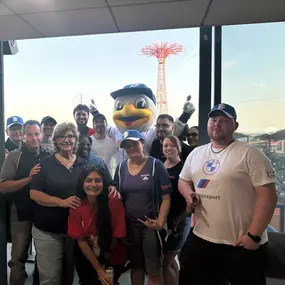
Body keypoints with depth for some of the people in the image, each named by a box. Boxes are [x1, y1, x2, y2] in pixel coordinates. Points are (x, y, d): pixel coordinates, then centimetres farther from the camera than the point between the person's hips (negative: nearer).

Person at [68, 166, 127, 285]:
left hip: (113, 259, -1)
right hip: (86, 258, 2)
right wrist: (98, 269, -14)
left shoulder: (114, 202, -23)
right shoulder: (77, 205, -14)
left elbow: (116, 236, -14)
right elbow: (81, 240, -11)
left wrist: (103, 264, -3)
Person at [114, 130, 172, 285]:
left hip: (151, 225, -3)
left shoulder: (155, 165, -10)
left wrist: (160, 222, -17)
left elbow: (166, 197, -10)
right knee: (135, 265, 21)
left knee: (154, 270, 6)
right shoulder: (121, 168, 2)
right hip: (129, 225, 4)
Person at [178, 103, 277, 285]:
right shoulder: (196, 153, 7)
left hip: (243, 244, -5)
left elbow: (268, 196, -14)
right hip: (201, 239, 6)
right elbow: (183, 180, 17)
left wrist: (253, 235, -17)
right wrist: (188, 194, -5)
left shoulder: (250, 154, -12)